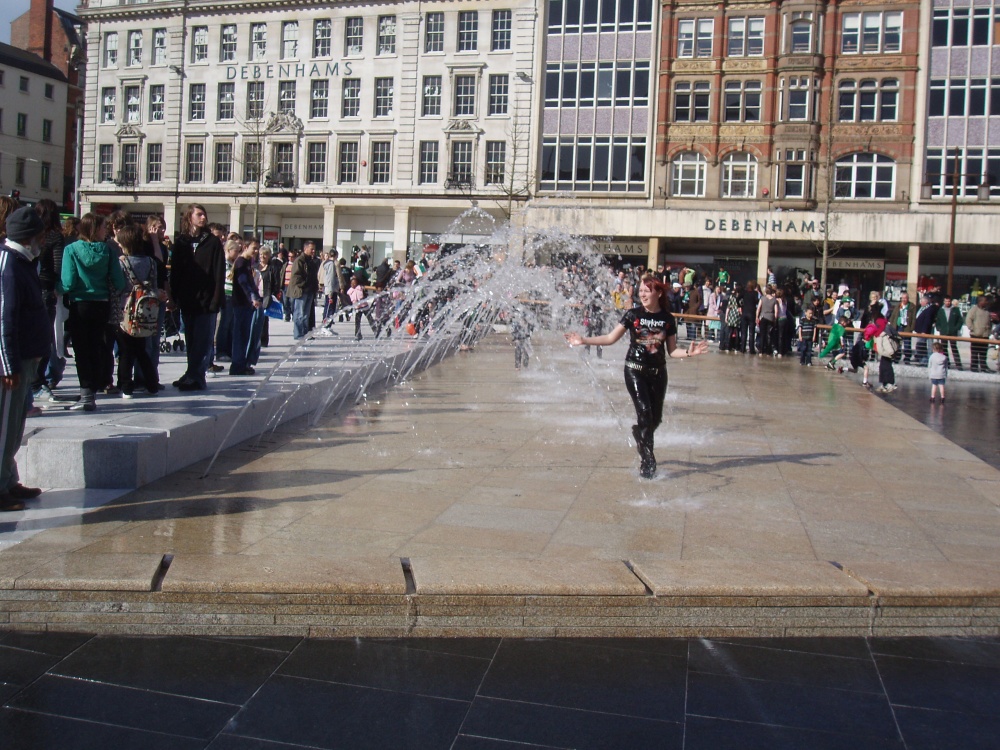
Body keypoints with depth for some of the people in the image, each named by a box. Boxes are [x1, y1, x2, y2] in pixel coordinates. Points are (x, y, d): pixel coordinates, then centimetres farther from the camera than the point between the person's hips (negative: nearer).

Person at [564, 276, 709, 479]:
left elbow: (672, 351, 7)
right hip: (635, 370, -3)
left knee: (656, 418, 7)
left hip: (658, 372, 3)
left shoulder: (668, 319, 2)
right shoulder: (633, 315, -4)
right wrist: (584, 340, -10)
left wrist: (688, 352, -12)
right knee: (644, 413, -14)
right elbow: (610, 338, -1)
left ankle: (639, 434, 41)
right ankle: (648, 462, -7)